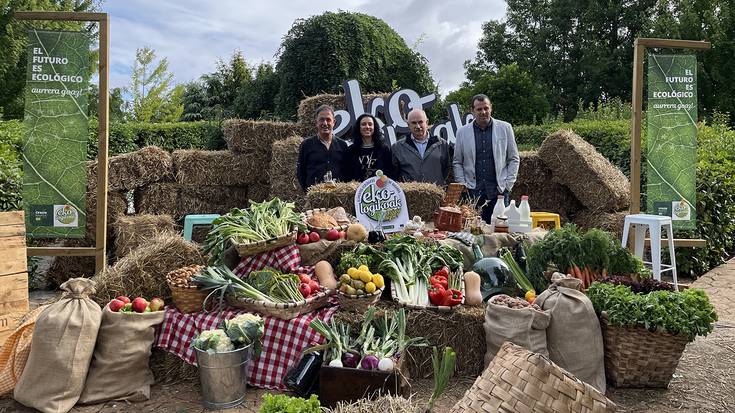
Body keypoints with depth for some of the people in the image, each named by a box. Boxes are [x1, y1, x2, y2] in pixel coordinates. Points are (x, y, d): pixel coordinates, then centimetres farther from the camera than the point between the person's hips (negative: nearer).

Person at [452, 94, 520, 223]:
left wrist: (508, 184, -1)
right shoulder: (462, 132, 7)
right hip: (472, 192, 1)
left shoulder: (505, 128, 6)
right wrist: (463, 186, -1)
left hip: (498, 190, 0)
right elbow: (457, 163, 10)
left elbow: (514, 159, 8)